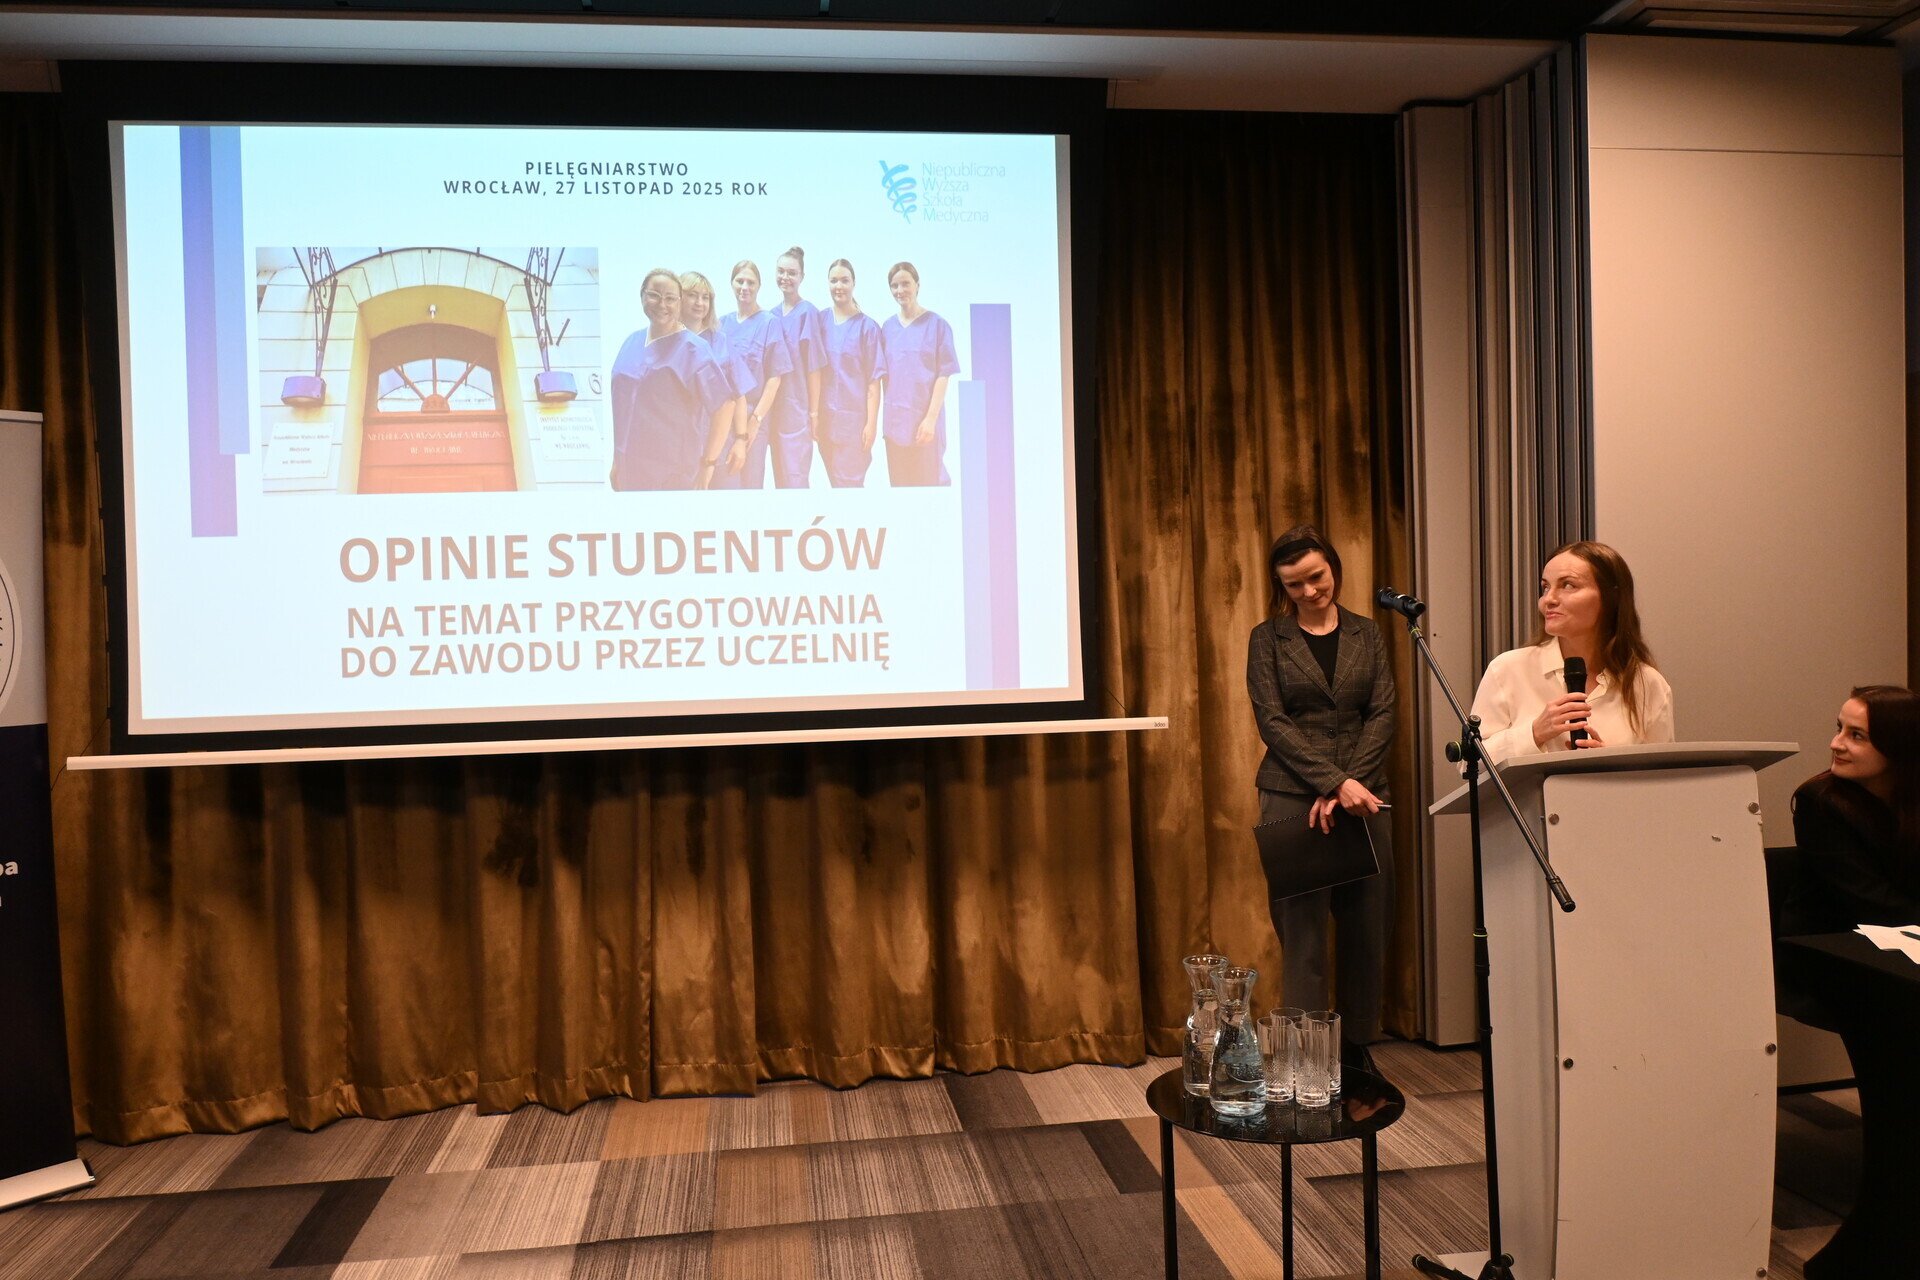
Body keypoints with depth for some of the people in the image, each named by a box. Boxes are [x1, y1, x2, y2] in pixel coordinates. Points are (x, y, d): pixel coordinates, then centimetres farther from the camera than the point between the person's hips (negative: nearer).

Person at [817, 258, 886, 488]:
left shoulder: (867, 326, -3)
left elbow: (874, 379, -6)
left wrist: (872, 423, -11)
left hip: (855, 417, -4)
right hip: (826, 418, 4)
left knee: (849, 485, -6)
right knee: (836, 485, 9)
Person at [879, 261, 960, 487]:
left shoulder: (937, 325, -4)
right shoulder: (888, 328, 9)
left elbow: (943, 374, -8)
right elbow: (885, 374, 12)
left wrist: (931, 418, -15)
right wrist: (886, 417, 4)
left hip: (924, 419, -4)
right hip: (895, 420, 4)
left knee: (930, 482, 1)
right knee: (899, 483, 8)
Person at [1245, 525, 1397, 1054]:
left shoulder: (1365, 634, 12)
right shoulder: (1268, 638, 4)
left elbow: (1382, 714, 4)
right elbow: (1272, 721, -5)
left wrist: (1349, 784, -10)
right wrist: (1335, 782, -15)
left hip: (1363, 797, 3)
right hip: (1292, 799, -3)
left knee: (1367, 929, 5)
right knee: (1303, 932, -3)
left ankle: (1357, 1050, 17)